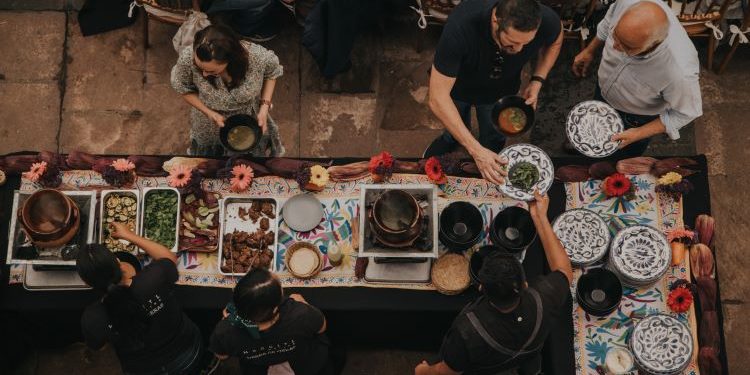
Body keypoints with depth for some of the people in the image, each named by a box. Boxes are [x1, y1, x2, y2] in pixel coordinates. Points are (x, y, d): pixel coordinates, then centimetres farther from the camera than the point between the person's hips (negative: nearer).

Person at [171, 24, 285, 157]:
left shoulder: (258, 57, -39)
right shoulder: (188, 59, -38)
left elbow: (272, 72, -11)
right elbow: (183, 88, -13)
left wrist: (265, 107, -19)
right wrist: (209, 113, -23)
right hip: (210, 126, 0)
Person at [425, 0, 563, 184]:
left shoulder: (546, 22, -36)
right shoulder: (460, 26, -47)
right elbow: (438, 98, -44)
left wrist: (537, 81, -21)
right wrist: (476, 150, -48)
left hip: (501, 91, 2)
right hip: (458, 86, -2)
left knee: (494, 143, 21)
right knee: (456, 135, 21)